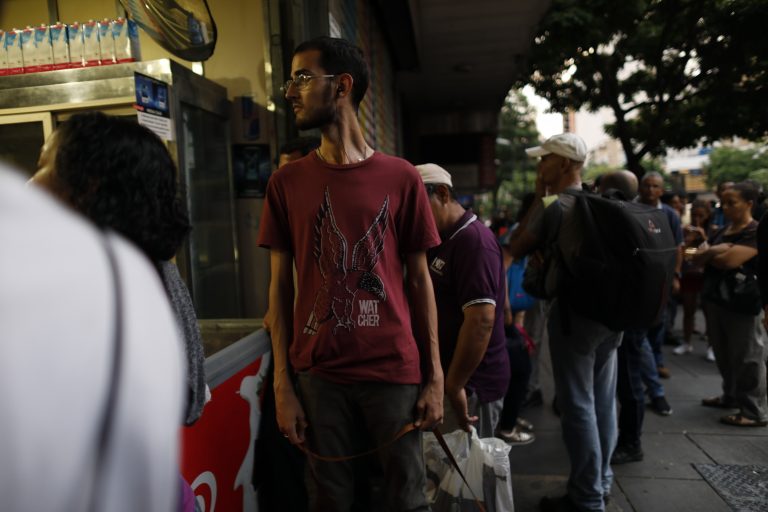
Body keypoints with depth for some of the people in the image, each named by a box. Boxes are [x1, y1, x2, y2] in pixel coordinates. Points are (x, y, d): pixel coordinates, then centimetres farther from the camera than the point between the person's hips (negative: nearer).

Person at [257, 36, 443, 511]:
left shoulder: (402, 178, -1)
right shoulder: (287, 182, 3)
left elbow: (419, 281, 2)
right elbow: (281, 287, 3)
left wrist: (435, 376, 0)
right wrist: (283, 384, -1)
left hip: (394, 370, -1)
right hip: (317, 372, 1)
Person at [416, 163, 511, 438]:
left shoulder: (473, 240, -16)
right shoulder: (442, 241, 14)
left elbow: (481, 320, -25)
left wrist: (454, 385, -22)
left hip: (469, 384, -9)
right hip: (442, 376, 9)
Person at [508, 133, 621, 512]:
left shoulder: (552, 204, -12)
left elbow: (515, 249, -3)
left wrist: (538, 197, 0)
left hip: (573, 310, -8)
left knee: (577, 405, 1)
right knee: (603, 402, 16)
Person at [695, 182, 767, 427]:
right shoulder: (722, 230, 13)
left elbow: (729, 261, -24)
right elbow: (697, 258, 7)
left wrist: (708, 253, -4)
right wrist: (716, 251, -13)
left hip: (741, 303, -8)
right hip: (715, 299, 8)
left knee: (746, 357, -1)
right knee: (723, 353, 17)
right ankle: (731, 396, 32)